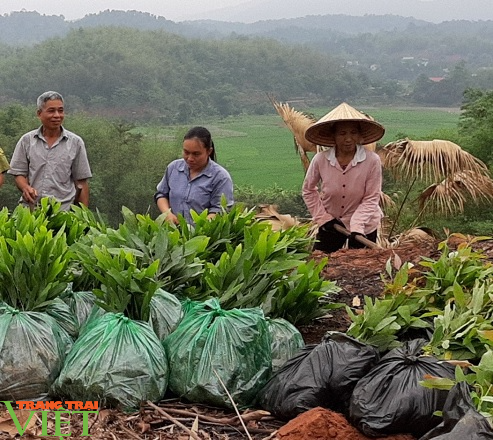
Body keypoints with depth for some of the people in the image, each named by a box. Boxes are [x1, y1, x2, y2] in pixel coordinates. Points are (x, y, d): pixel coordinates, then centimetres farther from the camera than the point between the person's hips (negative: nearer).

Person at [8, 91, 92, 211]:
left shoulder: (75, 143, 6)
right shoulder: (27, 141, 8)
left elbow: (81, 182, 7)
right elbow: (19, 173, 10)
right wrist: (25, 188, -12)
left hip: (63, 210, -1)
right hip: (31, 209, 1)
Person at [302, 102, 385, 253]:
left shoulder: (372, 160, -20)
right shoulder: (320, 160, -16)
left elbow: (371, 199, -16)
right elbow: (308, 190, 1)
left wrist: (356, 227, -27)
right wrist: (323, 218, -7)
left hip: (363, 227, -1)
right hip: (331, 224, 1)